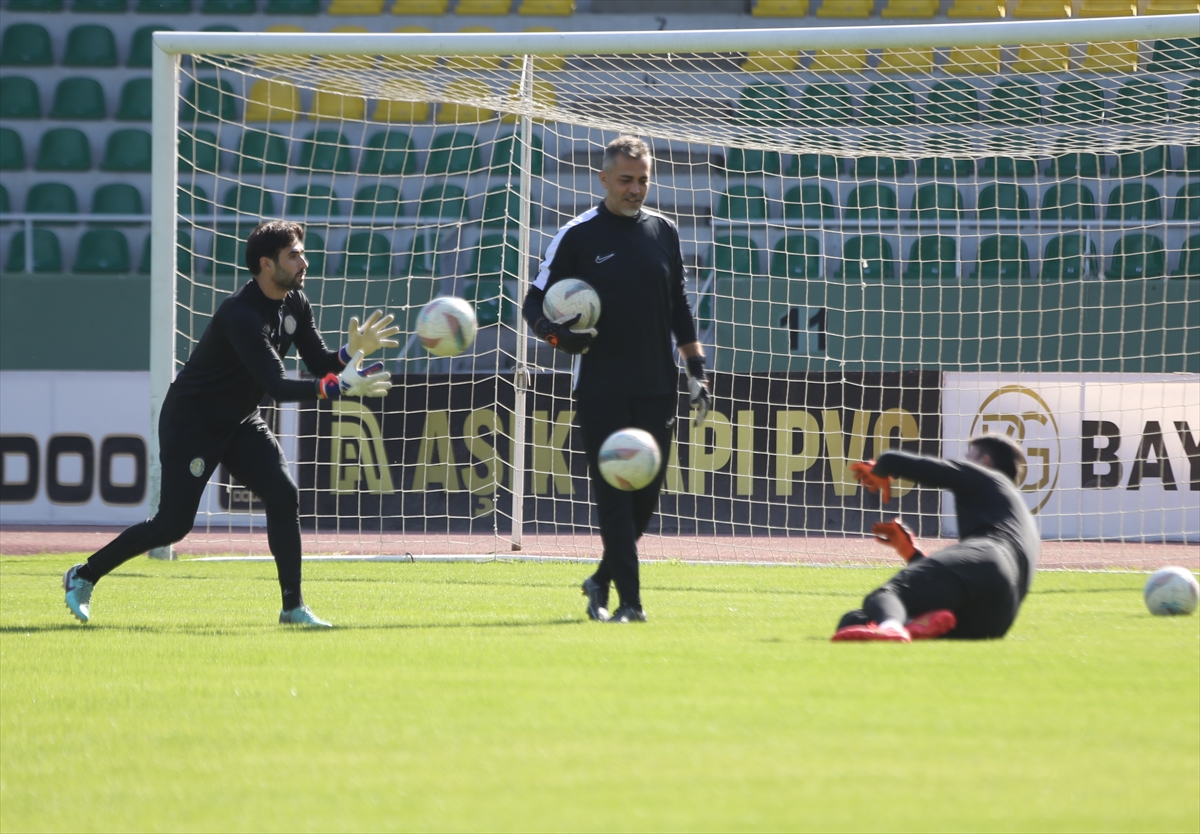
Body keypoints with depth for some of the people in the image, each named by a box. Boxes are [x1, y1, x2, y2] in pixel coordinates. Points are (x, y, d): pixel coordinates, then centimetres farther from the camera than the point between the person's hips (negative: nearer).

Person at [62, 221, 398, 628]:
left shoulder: (294, 304, -2)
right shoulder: (241, 315, -30)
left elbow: (320, 363, 0)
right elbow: (277, 387, -36)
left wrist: (354, 350, -20)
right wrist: (339, 388, -43)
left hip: (239, 424, 8)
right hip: (190, 422, -8)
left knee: (284, 496, -11)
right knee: (173, 524, -6)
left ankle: (293, 606, -7)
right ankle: (84, 576, 13)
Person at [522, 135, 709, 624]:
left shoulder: (663, 232, 10)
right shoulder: (578, 235, -2)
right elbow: (534, 304, 1)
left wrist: (696, 368, 13)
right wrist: (557, 334, -20)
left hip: (657, 387, 4)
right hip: (600, 388, -4)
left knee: (646, 496, 5)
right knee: (615, 495, -9)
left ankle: (602, 583, 23)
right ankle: (628, 600, -10)